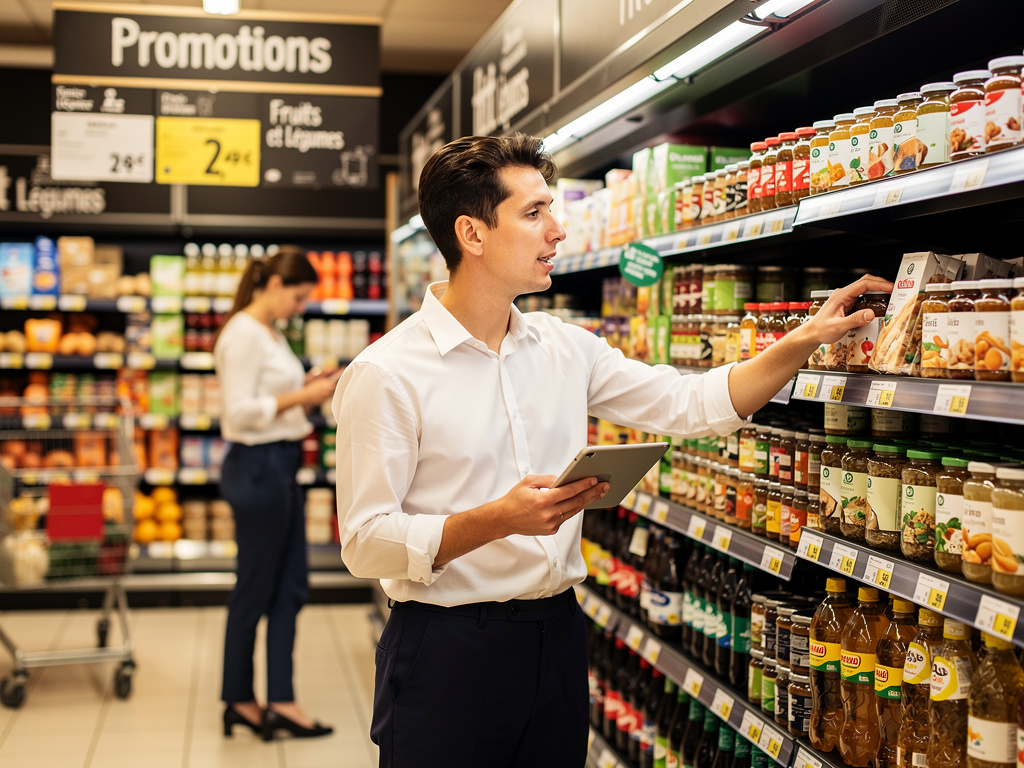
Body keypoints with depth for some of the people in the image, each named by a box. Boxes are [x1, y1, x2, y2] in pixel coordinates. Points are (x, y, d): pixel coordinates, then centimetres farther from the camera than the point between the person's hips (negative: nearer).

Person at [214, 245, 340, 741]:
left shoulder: (270, 333, 15)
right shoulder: (243, 334, -15)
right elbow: (240, 411, -21)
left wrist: (308, 384, 8)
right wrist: (302, 397, -19)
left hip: (281, 468, 10)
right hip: (257, 468, -10)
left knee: (290, 588, 10)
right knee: (255, 591, 3)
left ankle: (281, 702, 15)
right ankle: (239, 700, 17)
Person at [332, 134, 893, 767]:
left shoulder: (566, 348, 6)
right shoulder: (386, 375, -13)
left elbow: (690, 404, 8)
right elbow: (365, 542, -16)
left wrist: (805, 341, -1)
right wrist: (499, 520, -28)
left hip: (557, 634, 6)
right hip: (447, 648, -5)